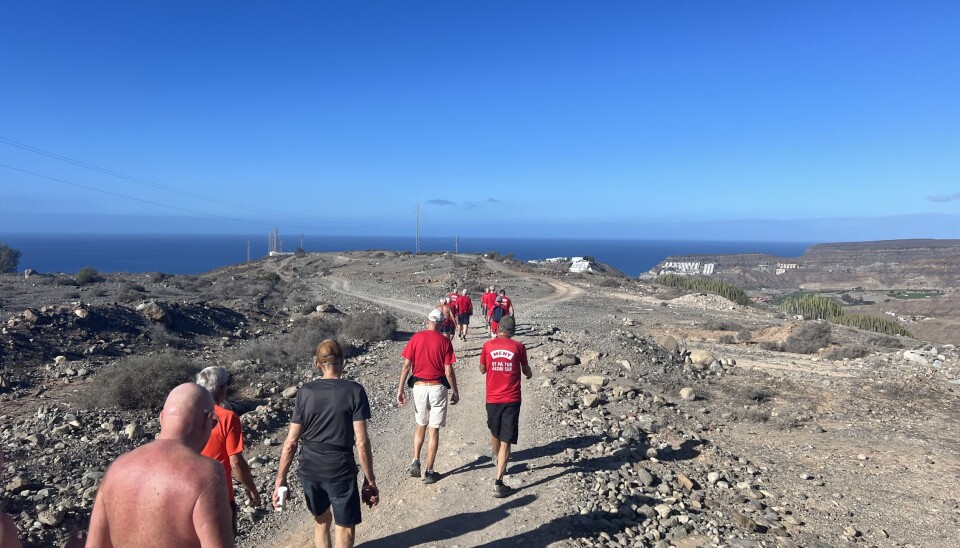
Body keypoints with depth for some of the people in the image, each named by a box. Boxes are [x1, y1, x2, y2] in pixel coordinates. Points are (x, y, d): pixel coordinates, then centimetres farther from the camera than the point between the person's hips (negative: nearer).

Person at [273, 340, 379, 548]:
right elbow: (362, 442, -15)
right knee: (345, 531, 12)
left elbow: (291, 442, -3)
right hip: (340, 472, -4)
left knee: (321, 520, 26)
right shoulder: (354, 391, -12)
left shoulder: (305, 392, -3)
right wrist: (370, 481, -7)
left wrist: (280, 480, 6)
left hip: (309, 471, 4)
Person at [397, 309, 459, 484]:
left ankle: (415, 462, 13)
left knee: (421, 425, 23)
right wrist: (455, 391, 5)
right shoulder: (444, 341, -7)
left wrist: (400, 389, 2)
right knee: (434, 429, 8)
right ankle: (429, 472, 13)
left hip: (419, 387, 2)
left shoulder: (416, 338, -3)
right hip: (437, 388, -2)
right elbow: (449, 371, -8)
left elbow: (406, 366, -5)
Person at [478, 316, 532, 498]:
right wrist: (529, 374, 33)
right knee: (506, 441, -1)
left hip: (492, 399, 2)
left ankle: (499, 461, 49)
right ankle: (498, 482, -10)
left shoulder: (488, 345, -1)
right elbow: (526, 371, 10)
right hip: (511, 400, -2)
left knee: (495, 433, 25)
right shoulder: (518, 346, -4)